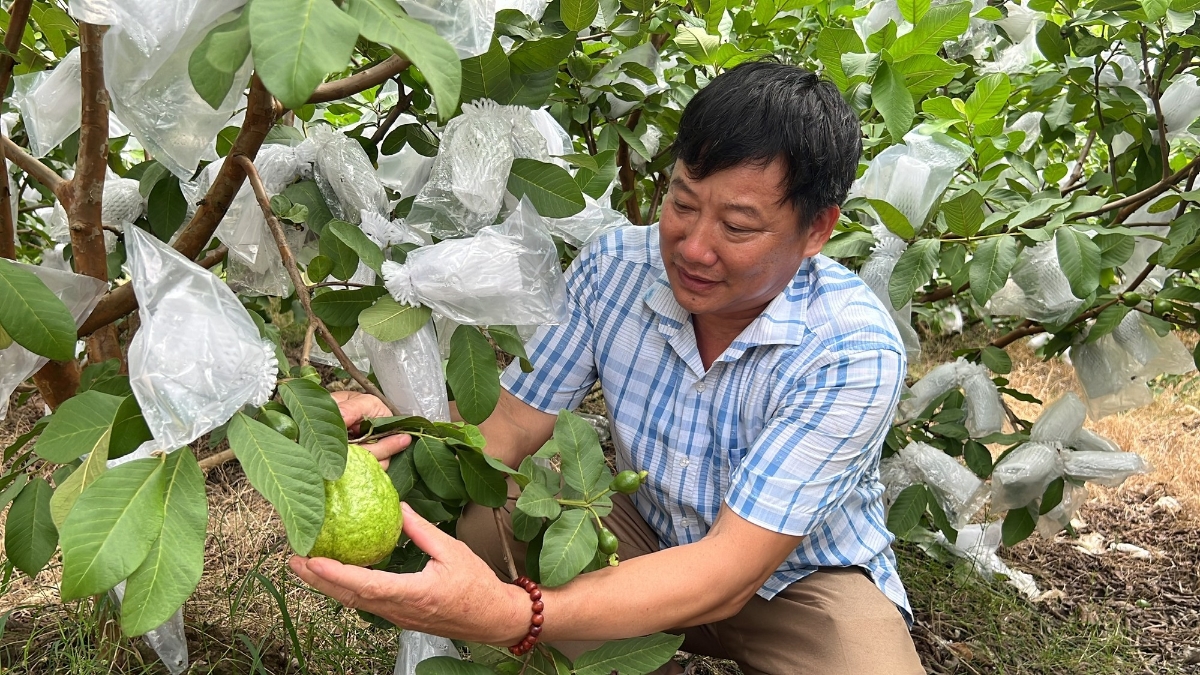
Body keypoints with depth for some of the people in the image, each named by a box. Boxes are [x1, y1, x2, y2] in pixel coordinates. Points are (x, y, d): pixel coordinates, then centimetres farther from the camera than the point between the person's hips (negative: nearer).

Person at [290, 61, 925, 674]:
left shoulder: (854, 355, -30)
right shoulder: (614, 266, -16)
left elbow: (729, 573, -36)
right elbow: (510, 421, -12)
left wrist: (509, 614, -50)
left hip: (799, 577, -2)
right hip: (646, 531, 3)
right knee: (483, 526, -22)